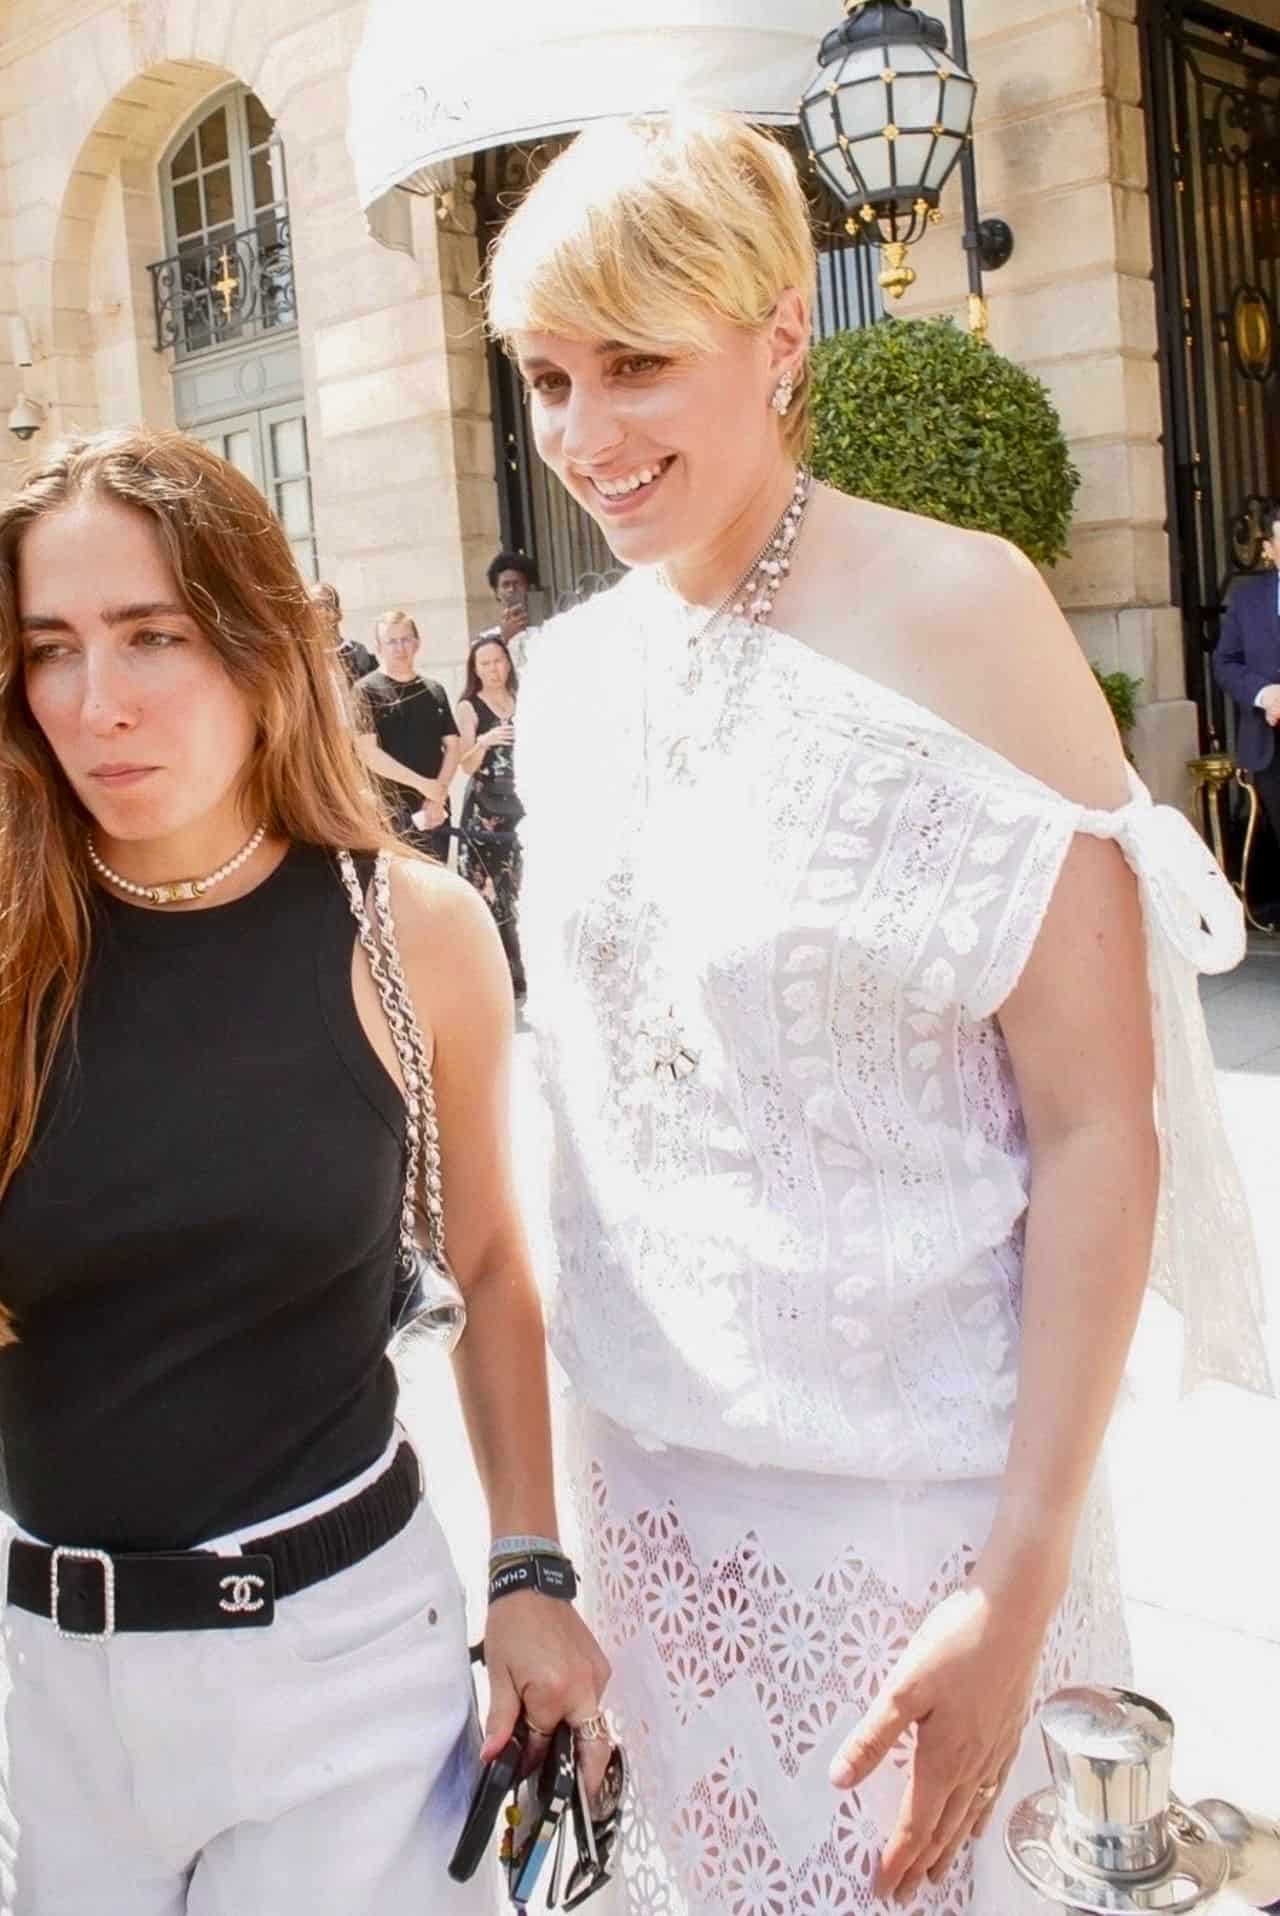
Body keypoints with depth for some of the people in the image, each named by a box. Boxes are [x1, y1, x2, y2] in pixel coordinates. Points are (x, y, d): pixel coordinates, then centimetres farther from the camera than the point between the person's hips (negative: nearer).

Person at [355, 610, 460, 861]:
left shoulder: (435, 690, 13)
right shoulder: (367, 690, -2)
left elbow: (453, 746, 10)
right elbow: (368, 753, -11)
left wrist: (438, 795, -6)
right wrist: (421, 784, -14)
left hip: (435, 810, 5)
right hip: (390, 811, -5)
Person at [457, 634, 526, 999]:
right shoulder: (469, 707, 1)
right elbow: (467, 765, -6)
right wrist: (483, 742, -24)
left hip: (521, 804, 3)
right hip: (484, 809, -3)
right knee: (490, 894, -7)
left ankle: (528, 971, 9)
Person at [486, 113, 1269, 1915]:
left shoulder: (953, 614, -13)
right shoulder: (570, 673, 3)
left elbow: (1099, 1127, -15)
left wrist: (1023, 1581, -18)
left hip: (915, 1494, -5)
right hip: (652, 1472, 5)